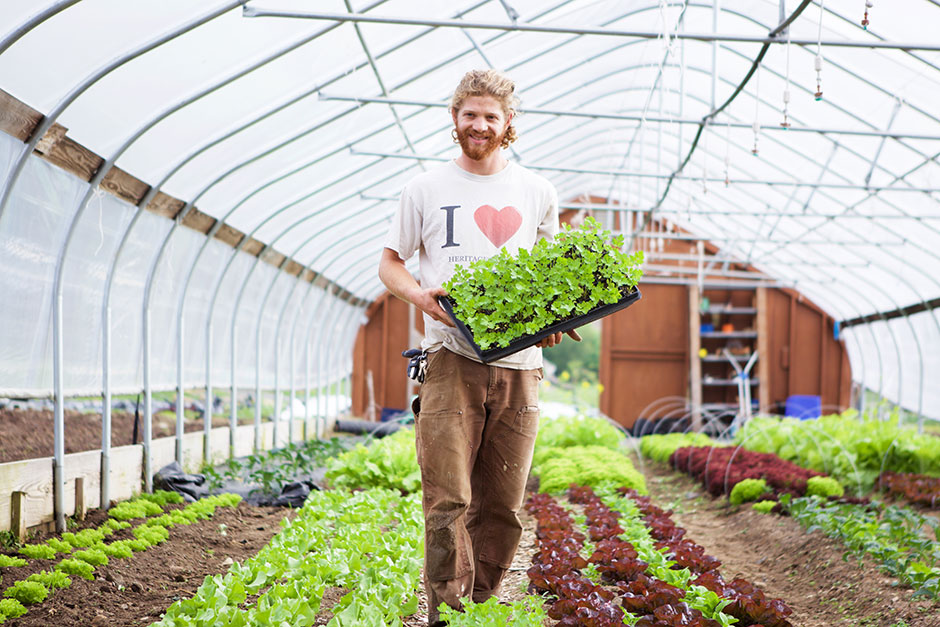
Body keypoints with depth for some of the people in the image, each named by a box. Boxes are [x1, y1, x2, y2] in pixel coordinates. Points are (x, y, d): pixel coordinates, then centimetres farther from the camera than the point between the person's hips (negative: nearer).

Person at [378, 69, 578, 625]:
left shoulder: (537, 192, 12)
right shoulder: (428, 189, 7)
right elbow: (390, 263, 12)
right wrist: (422, 296, -9)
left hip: (519, 364, 2)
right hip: (452, 359, -2)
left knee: (503, 507, 6)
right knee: (448, 500, -10)